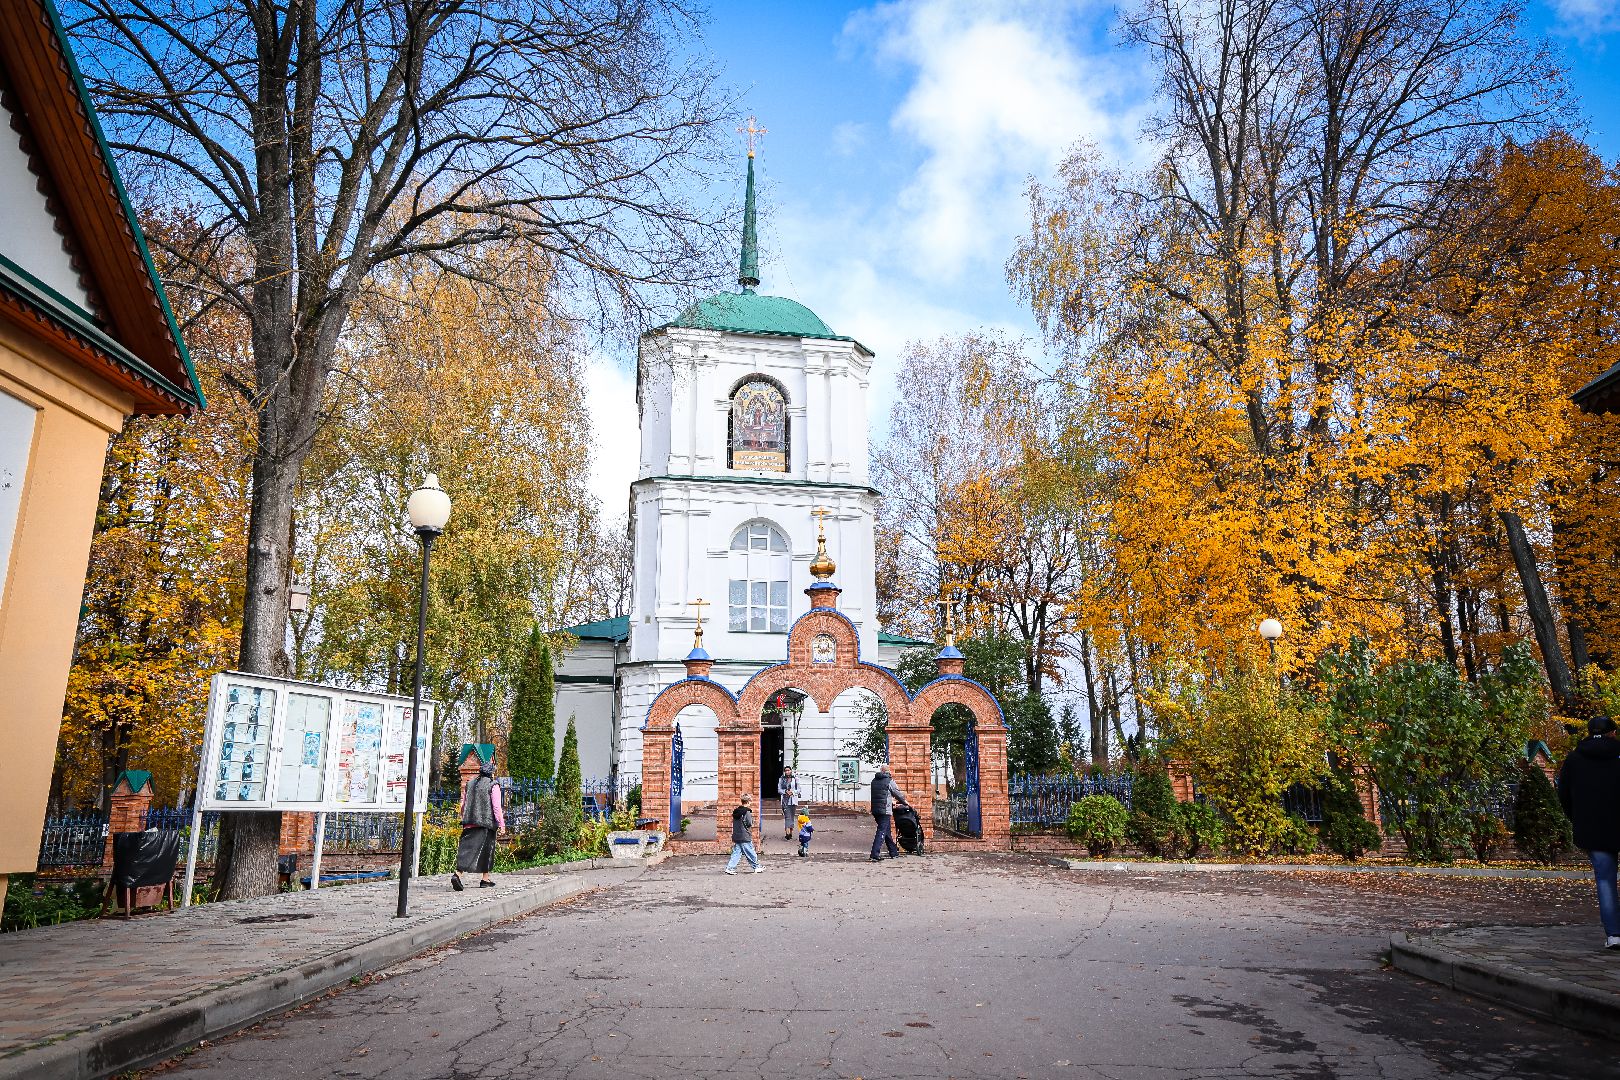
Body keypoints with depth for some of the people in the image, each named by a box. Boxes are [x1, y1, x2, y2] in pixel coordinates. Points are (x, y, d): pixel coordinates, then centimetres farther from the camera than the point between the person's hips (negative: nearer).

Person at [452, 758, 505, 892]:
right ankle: (485, 879, 12)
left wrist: (465, 820, 28)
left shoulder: (470, 783, 13)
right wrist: (502, 825, -6)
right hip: (486, 823, -5)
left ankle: (457, 874, -18)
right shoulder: (493, 786, -5)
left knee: (466, 848, 1)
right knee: (486, 850, 7)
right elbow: (496, 807, -10)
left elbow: (463, 805, 17)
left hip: (469, 824, 5)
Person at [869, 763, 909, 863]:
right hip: (885, 810, -7)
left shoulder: (874, 781, 13)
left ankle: (893, 852, 26)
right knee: (882, 831, -7)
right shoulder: (889, 781, -7)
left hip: (875, 809, 7)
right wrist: (905, 802, 19)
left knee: (887, 831, 18)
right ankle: (875, 854, -15)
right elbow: (897, 793, 1)